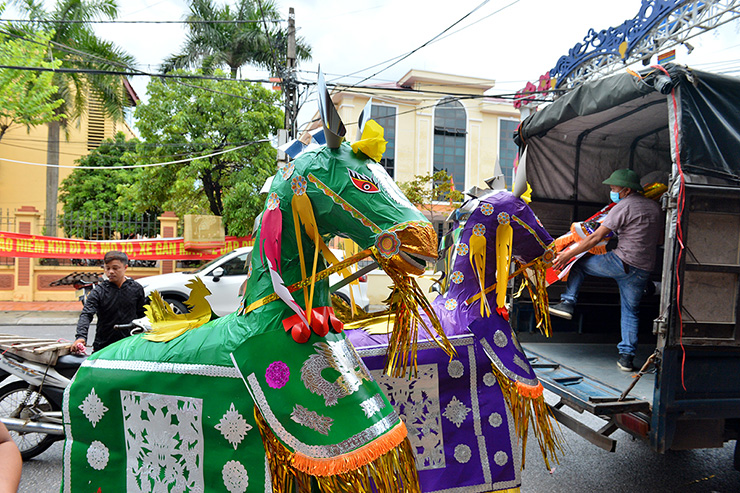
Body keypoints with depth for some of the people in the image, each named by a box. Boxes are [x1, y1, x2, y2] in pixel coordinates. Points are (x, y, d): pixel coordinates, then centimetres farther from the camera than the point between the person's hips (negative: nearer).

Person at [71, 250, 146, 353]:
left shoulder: (136, 288, 3)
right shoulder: (99, 291, -2)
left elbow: (142, 315, 10)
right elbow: (86, 314, -12)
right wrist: (81, 336, -29)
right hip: (103, 346, 0)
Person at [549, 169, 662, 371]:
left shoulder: (624, 206, -7)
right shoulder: (654, 206, 15)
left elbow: (596, 237, -9)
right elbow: (658, 239, 24)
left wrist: (568, 254, -5)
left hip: (622, 262, -7)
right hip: (644, 270, 7)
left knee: (578, 262, 12)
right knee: (630, 311, 16)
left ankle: (567, 303, 6)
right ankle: (626, 356, 14)